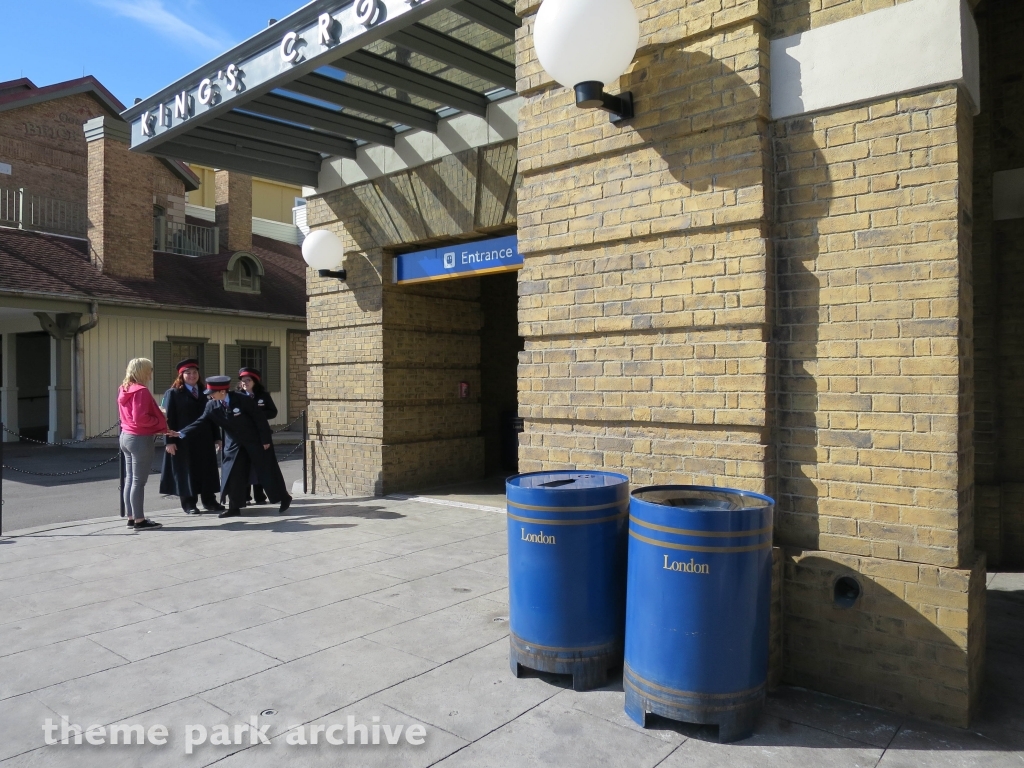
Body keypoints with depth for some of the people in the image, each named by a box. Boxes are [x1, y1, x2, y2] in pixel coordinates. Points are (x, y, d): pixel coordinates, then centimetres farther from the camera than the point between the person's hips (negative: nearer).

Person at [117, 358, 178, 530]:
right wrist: (160, 422, -8)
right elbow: (140, 418, -24)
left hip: (126, 436, 10)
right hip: (140, 439, -10)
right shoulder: (141, 391, -16)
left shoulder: (124, 389, 13)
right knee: (139, 481, -5)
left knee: (130, 479, 12)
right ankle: (139, 520, 0)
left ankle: (131, 517, 19)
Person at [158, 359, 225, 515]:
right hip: (183, 440, -4)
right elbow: (169, 419, -8)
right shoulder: (173, 393, -1)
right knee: (186, 472, 3)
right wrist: (170, 441, -15)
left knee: (207, 470, 8)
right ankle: (189, 504, 12)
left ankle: (209, 501, 18)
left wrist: (216, 437, 7)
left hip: (204, 439, 4)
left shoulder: (205, 393, 13)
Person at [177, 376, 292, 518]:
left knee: (268, 472, 3)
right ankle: (234, 507, 12)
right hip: (234, 444, 5)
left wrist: (265, 440, -14)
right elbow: (200, 422, -4)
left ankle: (284, 499, 18)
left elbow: (260, 418, -17)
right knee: (232, 475, 0)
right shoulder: (211, 406, -7)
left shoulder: (242, 399, -21)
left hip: (255, 442, -5)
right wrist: (181, 433, -16)